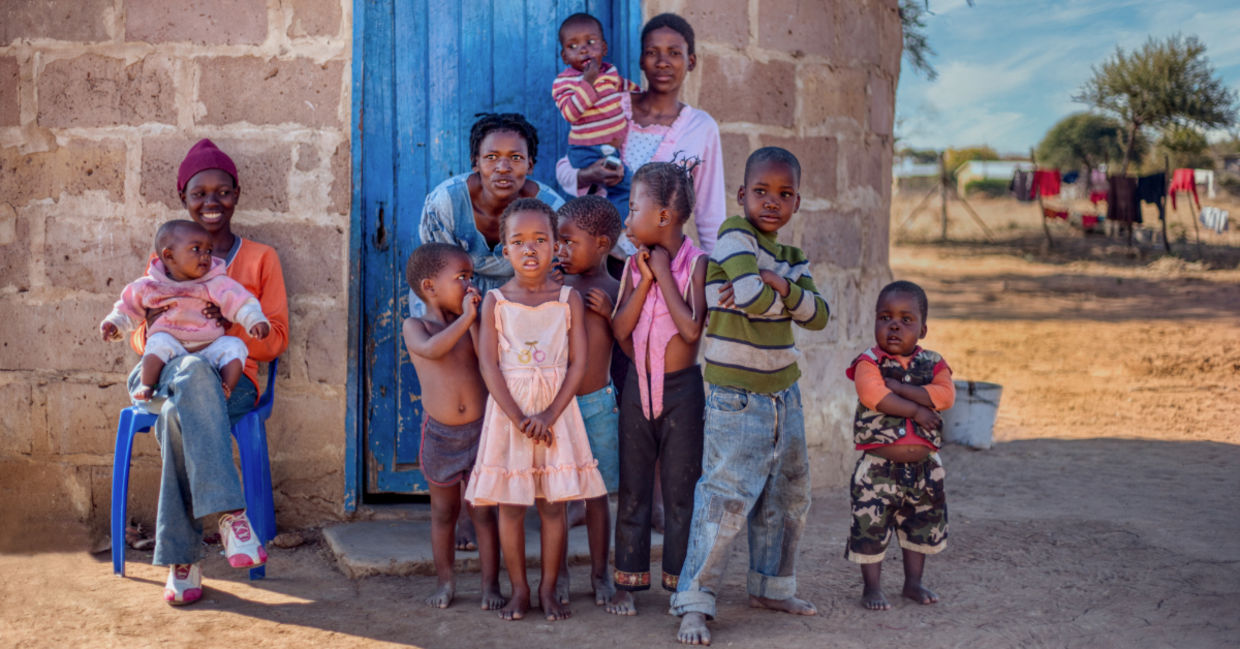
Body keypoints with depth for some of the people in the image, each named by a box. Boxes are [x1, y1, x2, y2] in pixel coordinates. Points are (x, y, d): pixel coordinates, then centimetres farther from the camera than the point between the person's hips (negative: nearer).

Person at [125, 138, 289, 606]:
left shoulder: (260, 259, 16)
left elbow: (276, 339, 8)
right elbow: (138, 337, 17)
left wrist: (233, 324, -13)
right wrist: (152, 328, -9)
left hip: (232, 378, -1)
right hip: (164, 371, 1)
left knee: (179, 415, -39)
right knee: (194, 371, -41)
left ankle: (182, 559, -35)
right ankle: (229, 512, -47)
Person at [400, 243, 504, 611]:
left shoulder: (471, 323, 3)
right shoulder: (414, 327, -4)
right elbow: (431, 349, -26)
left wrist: (474, 319, -13)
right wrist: (464, 318, -25)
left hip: (479, 431, 1)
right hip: (440, 434, -1)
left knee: (482, 511, 4)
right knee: (443, 512, 12)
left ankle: (490, 584, 13)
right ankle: (445, 582, 25)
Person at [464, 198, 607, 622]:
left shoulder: (569, 299, 0)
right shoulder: (495, 301, 0)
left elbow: (577, 364, -4)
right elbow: (489, 366, -6)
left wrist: (549, 415, -14)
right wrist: (518, 418, -14)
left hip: (556, 412, 0)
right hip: (508, 411, 0)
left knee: (553, 504, 3)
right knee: (510, 504, 3)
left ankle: (548, 588, 15)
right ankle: (519, 589, 16)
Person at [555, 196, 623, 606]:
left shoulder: (616, 291, -2)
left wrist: (610, 313, -14)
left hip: (597, 403, -1)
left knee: (596, 492, 7)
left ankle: (600, 573, 19)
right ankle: (558, 574, 19)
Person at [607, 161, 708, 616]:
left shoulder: (695, 263, -9)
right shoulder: (634, 264, 4)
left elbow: (691, 328, -21)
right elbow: (620, 329, -3)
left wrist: (663, 274, -15)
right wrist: (644, 281, -11)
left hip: (681, 389, -4)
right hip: (638, 386, 4)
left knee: (680, 490, 5)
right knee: (632, 489, 9)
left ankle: (680, 580, 16)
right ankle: (628, 580, 17)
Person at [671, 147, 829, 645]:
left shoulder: (792, 258, 11)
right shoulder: (735, 235, -11)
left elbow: (818, 315, -3)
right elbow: (755, 298, -26)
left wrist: (781, 285, -17)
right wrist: (783, 293, -7)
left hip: (784, 394, 8)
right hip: (737, 397, -8)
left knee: (787, 497, 16)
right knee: (725, 498, -10)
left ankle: (772, 586, 32)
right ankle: (694, 602, -1)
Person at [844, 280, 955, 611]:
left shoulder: (932, 363, 2)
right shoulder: (869, 363, -8)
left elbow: (945, 396, -16)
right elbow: (873, 396, -26)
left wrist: (898, 387, -21)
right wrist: (916, 410, -23)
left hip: (923, 466, 4)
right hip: (878, 467, -4)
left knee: (923, 525, 16)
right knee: (871, 527, 1)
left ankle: (913, 582, 34)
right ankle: (871, 587, 17)